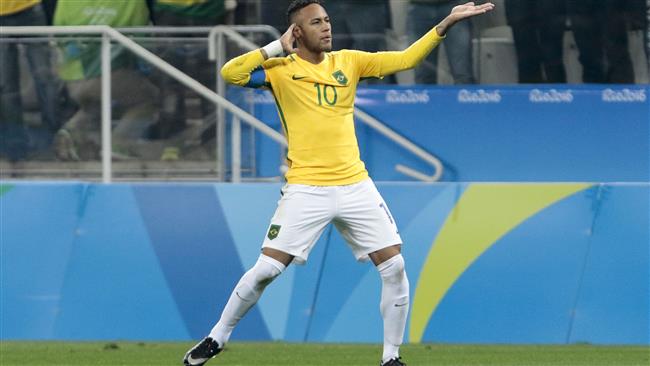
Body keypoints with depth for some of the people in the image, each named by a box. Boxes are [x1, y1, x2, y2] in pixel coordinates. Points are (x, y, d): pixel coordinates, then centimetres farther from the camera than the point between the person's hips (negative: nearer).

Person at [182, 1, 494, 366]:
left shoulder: (348, 62, 8)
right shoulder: (281, 69, -2)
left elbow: (405, 59, 6)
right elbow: (231, 73, -17)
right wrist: (278, 47, -12)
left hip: (356, 185, 3)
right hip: (306, 190, -3)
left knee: (395, 267, -4)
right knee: (266, 270, -7)